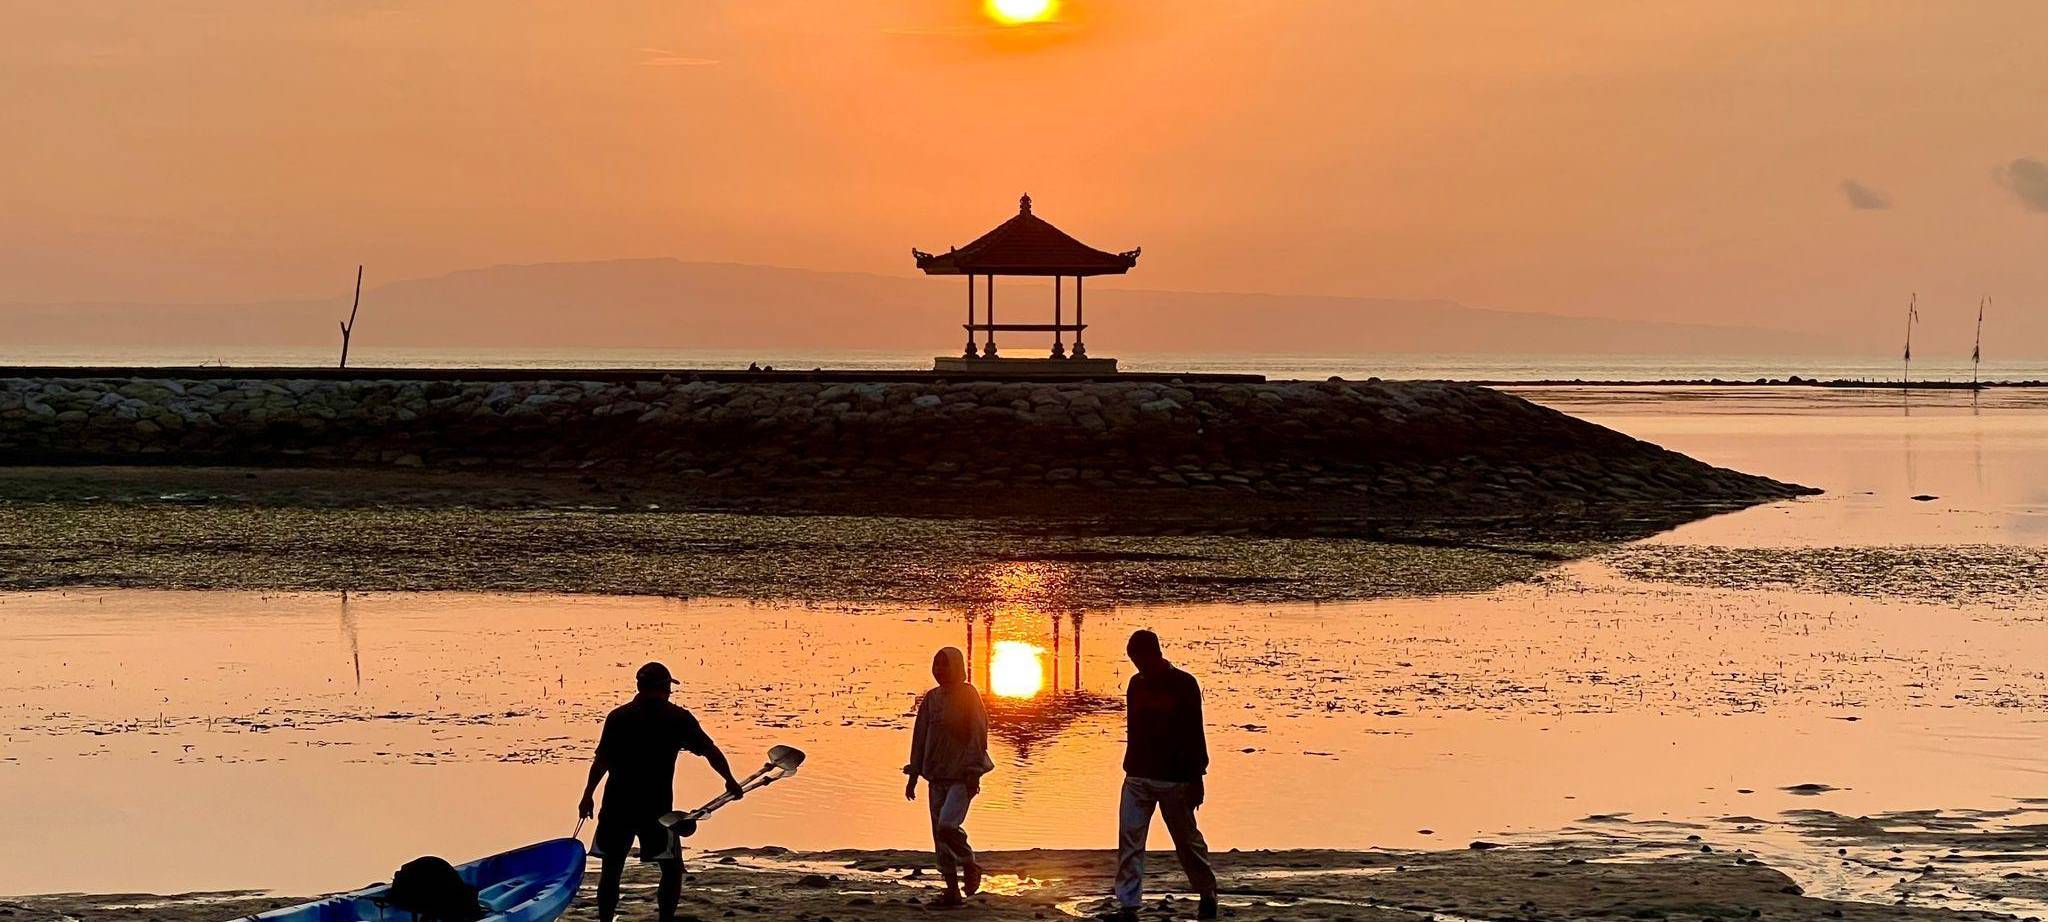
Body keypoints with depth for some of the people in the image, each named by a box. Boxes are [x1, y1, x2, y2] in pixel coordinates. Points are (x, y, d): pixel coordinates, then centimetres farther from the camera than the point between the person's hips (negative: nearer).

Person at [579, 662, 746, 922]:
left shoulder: (618, 716, 2)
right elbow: (710, 751, 3)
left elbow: (601, 761, -3)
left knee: (611, 869, 12)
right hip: (656, 808, -2)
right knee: (672, 869, 11)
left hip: (617, 806, 2)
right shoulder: (678, 718, -1)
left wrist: (588, 796, 4)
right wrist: (730, 781, 15)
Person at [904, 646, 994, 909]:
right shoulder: (931, 698, 10)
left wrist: (973, 773, -17)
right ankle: (952, 892, 12)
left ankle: (970, 866, 4)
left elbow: (978, 734, -10)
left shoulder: (968, 695, -5)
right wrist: (913, 775, 11)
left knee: (947, 826, -22)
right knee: (939, 836, 4)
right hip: (937, 776, 6)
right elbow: (920, 737, 13)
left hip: (961, 776, -6)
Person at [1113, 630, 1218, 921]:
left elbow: (1194, 735, -7)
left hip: (1174, 779, -5)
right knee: (1129, 840, -5)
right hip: (1137, 777, 5)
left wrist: (1196, 778, -9)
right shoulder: (1136, 684, 9)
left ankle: (1208, 896, 25)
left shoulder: (1184, 685, -7)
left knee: (1187, 840, 6)